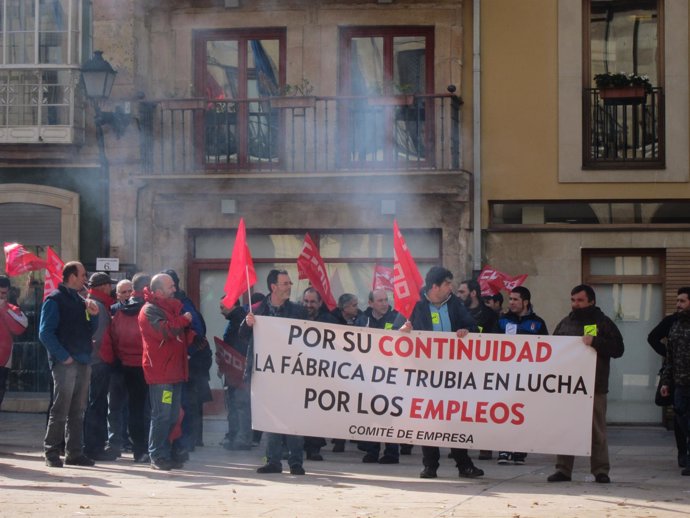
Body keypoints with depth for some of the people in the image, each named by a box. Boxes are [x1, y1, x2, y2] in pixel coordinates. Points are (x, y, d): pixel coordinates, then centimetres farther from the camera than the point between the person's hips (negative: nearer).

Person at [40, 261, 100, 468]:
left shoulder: (79, 300, 18)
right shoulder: (55, 300, -6)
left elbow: (89, 331, 21)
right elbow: (45, 333, -12)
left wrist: (93, 315, 2)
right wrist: (63, 356, -17)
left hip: (83, 363, 8)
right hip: (65, 363, -8)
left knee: (78, 411, 9)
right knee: (60, 410, -8)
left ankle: (74, 452, 13)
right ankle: (51, 453, -3)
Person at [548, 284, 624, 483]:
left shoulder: (603, 323, 5)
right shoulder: (565, 323, 17)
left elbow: (618, 348, -3)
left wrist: (595, 342, -16)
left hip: (594, 386, -4)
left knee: (597, 429, -2)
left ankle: (601, 470, 3)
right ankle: (563, 469, 6)